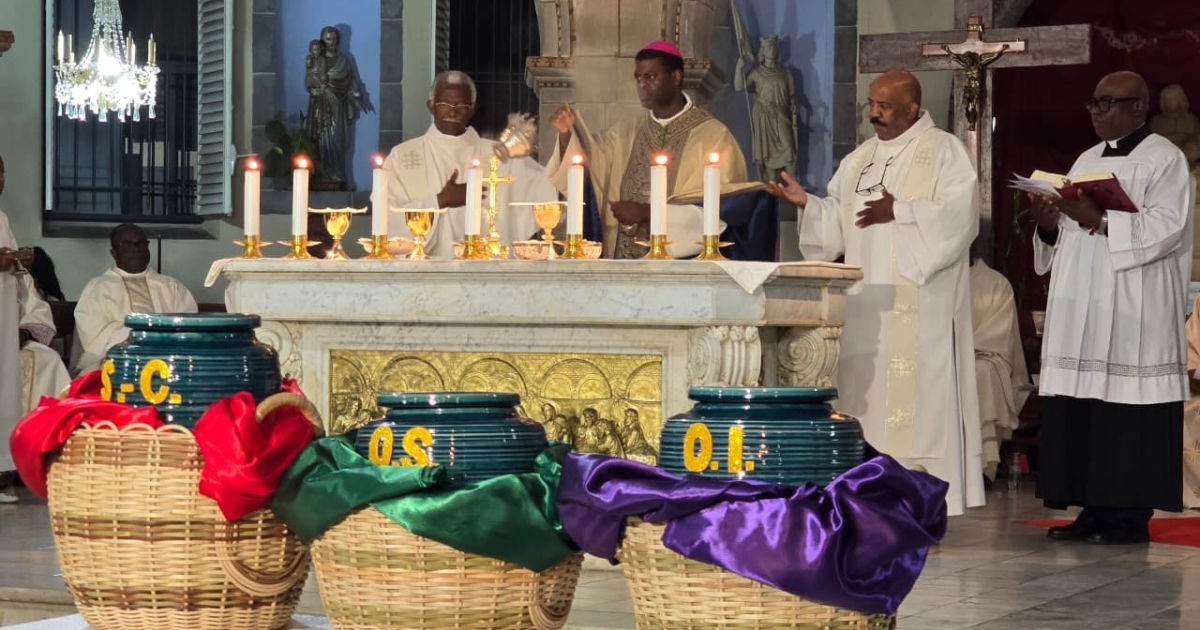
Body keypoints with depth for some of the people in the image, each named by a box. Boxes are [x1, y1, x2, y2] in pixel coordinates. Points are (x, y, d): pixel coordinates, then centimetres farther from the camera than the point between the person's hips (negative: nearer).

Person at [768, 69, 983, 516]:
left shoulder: (943, 152, 0)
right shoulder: (859, 160, 18)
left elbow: (959, 214, -12)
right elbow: (837, 222, 16)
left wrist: (900, 211, -16)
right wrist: (807, 203, -1)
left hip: (919, 304, -6)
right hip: (867, 301, 6)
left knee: (916, 393, -9)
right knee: (865, 393, 3)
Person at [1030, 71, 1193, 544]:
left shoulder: (1164, 159, -2)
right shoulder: (1087, 161, 20)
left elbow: (1166, 227, -15)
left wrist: (1101, 221, -22)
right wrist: (1049, 226, -1)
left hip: (1133, 313, -7)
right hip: (1082, 311, 7)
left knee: (1128, 412, -9)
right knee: (1080, 414, 3)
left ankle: (1131, 514, -5)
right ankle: (1093, 509, 8)